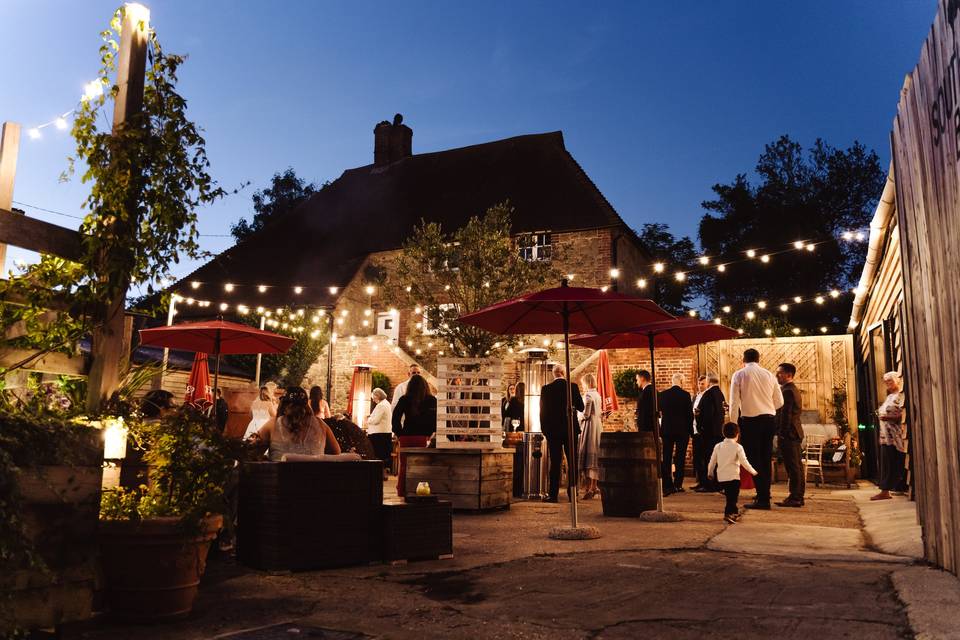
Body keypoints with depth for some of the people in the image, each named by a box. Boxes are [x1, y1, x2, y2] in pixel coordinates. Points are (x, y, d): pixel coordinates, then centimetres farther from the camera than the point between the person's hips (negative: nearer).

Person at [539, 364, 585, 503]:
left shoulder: (546, 389, -3)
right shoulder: (573, 387, -4)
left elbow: (543, 411, -1)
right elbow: (580, 407, 0)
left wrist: (544, 429, 8)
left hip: (553, 430, 0)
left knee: (555, 463, 2)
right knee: (572, 462, 7)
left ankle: (553, 494, 1)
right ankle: (572, 493, 8)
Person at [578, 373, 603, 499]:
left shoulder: (588, 395, -13)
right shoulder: (598, 395, 11)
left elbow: (586, 414, -16)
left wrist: (579, 420, 1)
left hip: (589, 426, -8)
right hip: (598, 424, 8)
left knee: (588, 455, -7)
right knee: (595, 455, 11)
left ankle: (588, 488, -10)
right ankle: (594, 486, 16)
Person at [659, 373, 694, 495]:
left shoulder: (663, 394, -1)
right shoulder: (685, 395, -7)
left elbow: (660, 411, 5)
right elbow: (690, 414, -5)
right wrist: (690, 431, 4)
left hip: (667, 430, 2)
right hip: (682, 430, -2)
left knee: (666, 458, 5)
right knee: (680, 458, 6)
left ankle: (667, 486, 1)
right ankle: (678, 485, 7)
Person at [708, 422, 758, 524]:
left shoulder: (718, 446, 6)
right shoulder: (737, 447, -7)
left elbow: (712, 462, 11)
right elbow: (744, 462, -10)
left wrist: (710, 473, 24)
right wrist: (753, 471, 3)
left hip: (721, 477, 5)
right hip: (733, 476, -5)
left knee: (730, 496, 19)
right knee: (733, 497, -4)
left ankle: (735, 512, 31)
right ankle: (728, 514, -18)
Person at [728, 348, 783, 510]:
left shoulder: (739, 375, -2)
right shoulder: (769, 375, 8)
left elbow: (734, 402, -5)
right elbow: (779, 402, 11)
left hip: (750, 420, -4)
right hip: (770, 420, 4)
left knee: (754, 460, 1)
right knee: (766, 459, 12)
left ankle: (762, 499, -1)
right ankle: (765, 495, 18)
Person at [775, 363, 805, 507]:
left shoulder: (786, 391, -14)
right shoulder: (795, 390, 19)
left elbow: (785, 414, -19)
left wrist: (781, 434, -19)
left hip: (788, 434, -11)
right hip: (795, 433, 11)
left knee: (793, 467, -9)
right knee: (797, 466, 11)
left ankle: (794, 498, -8)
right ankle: (798, 497, 16)